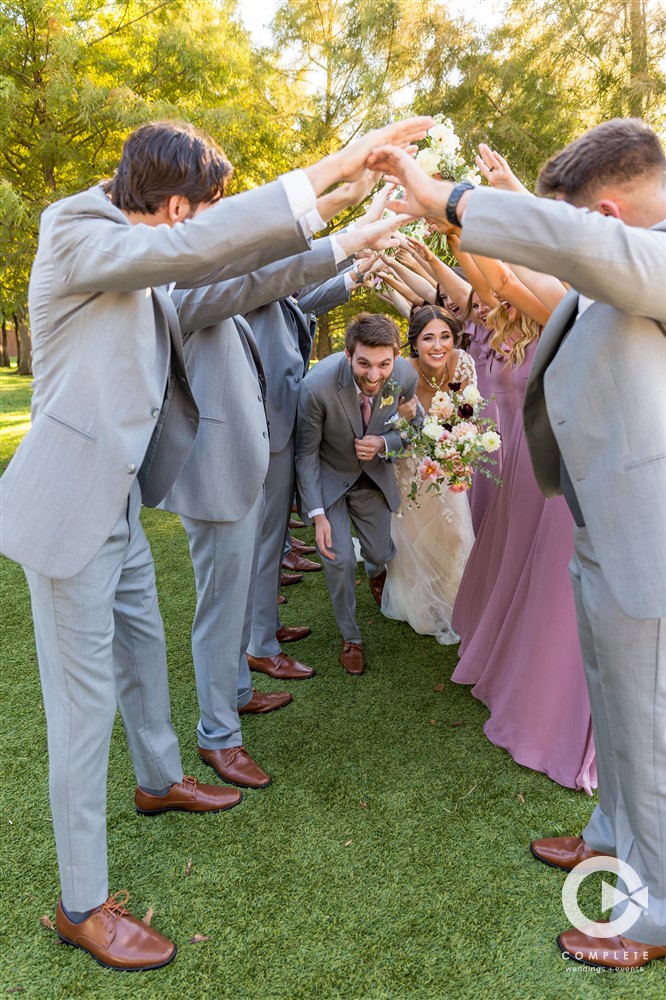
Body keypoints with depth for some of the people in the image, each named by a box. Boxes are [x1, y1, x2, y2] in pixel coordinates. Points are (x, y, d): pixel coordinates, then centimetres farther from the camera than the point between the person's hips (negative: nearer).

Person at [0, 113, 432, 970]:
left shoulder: (136, 257, 10)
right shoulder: (76, 239, -16)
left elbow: (221, 286, 18)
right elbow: (201, 247, -30)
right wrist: (337, 165, -29)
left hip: (117, 500, 9)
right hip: (70, 507, -9)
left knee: (144, 645, 23)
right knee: (86, 699, -1)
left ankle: (158, 779, 48)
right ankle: (83, 905, 16)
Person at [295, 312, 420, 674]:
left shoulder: (405, 376, -25)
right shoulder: (317, 386, -35)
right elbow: (306, 452, -20)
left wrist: (384, 444, -26)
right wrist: (317, 514, -21)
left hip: (373, 474, 3)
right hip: (328, 477, -3)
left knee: (380, 552, 11)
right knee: (339, 560, -9)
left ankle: (376, 571, 54)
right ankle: (350, 637, 18)